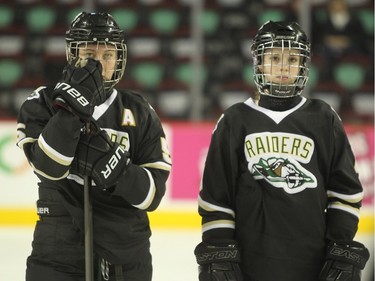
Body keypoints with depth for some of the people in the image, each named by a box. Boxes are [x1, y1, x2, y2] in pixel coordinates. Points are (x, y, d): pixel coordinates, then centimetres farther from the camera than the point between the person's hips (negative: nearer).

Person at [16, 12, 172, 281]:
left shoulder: (138, 112, 2)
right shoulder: (43, 104, -1)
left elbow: (154, 192, -5)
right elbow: (48, 167, -18)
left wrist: (114, 168, -22)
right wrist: (72, 109, -25)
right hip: (58, 256, -2)